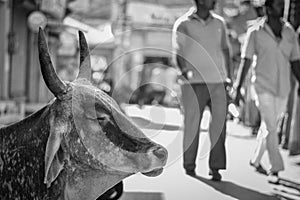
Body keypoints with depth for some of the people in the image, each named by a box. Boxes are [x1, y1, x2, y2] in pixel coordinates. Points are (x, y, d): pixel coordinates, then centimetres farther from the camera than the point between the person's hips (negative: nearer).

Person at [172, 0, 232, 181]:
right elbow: (177, 51, -8)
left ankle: (216, 166, 4)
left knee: (220, 122, -3)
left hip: (218, 80, 3)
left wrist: (229, 76, 18)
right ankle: (189, 165, 18)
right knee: (192, 124, 3)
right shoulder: (183, 24, 0)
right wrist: (184, 70, -26)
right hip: (194, 82, -3)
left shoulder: (219, 23, 12)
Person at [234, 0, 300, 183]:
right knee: (271, 128, -9)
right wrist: (238, 88, -6)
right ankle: (276, 168, 0)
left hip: (283, 88, 4)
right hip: (264, 87, -4)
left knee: (268, 126, 15)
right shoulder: (256, 32, -5)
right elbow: (246, 61, -3)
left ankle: (256, 160, 33)